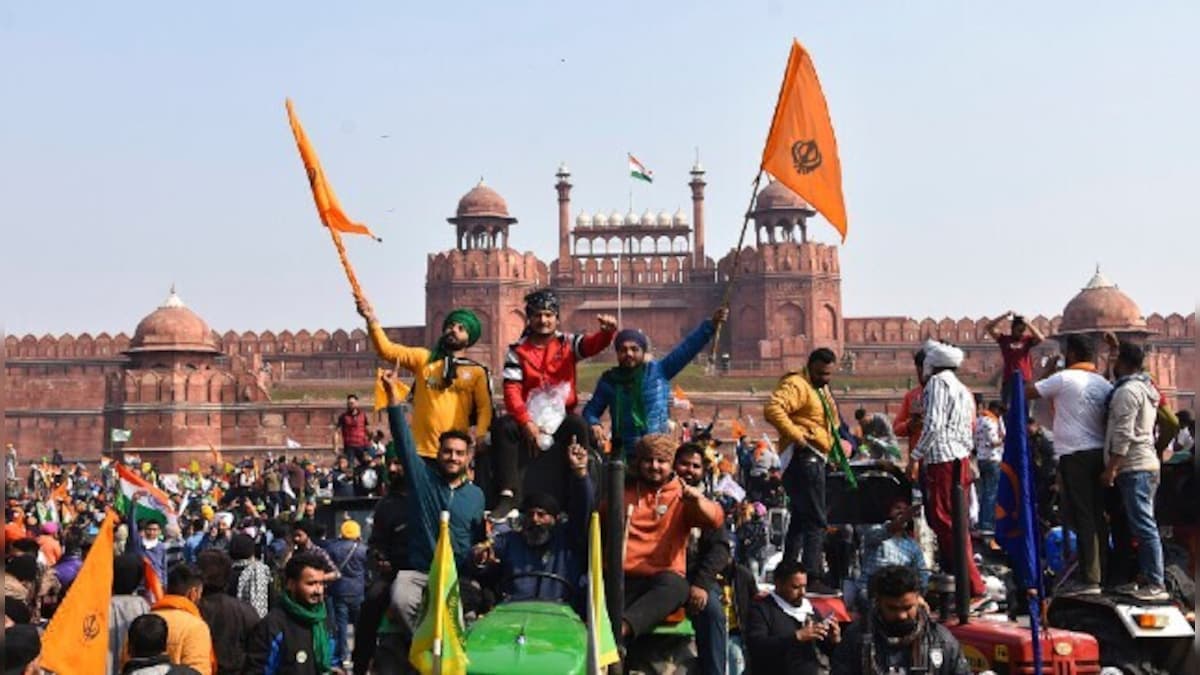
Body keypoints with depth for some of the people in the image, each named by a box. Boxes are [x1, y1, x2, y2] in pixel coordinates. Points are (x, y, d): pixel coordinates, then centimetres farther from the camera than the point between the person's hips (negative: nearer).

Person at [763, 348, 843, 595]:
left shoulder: (821, 389, 21)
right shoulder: (797, 385, -12)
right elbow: (773, 409, -28)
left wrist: (835, 446, 16)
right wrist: (797, 435, -27)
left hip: (814, 459, 11)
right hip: (804, 458, -11)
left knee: (800, 520, 16)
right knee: (816, 522, -12)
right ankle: (812, 578, -13)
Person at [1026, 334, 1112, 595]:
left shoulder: (1064, 379, -6)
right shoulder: (1105, 385, 13)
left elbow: (1026, 392, -3)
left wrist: (1047, 371, 12)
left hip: (1074, 455, -7)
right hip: (1100, 454, 7)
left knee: (1081, 517, -6)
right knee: (1098, 516, 11)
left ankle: (1090, 578, -7)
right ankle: (1104, 573, 15)